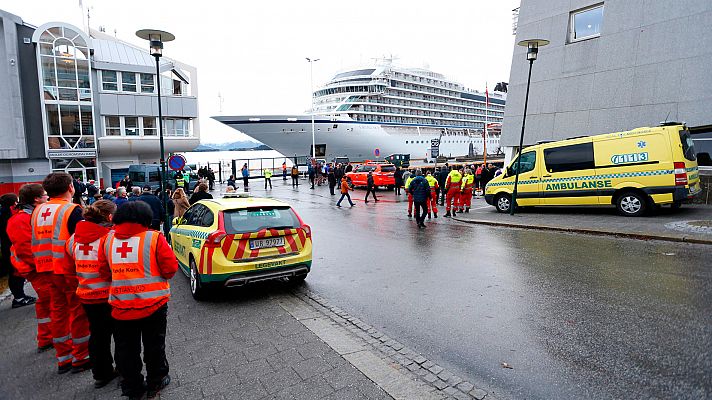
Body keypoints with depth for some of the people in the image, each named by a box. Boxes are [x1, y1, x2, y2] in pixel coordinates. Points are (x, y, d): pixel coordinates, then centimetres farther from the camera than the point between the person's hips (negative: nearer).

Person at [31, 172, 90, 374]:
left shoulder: (37, 211, 6)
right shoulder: (72, 210, -14)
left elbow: (36, 240, 12)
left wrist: (43, 265, 21)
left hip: (49, 270, 7)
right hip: (71, 270, -6)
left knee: (58, 311, 15)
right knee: (78, 312, 5)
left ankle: (63, 359, 26)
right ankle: (80, 358, 14)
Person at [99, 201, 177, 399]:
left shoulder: (108, 239, 2)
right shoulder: (154, 238, -11)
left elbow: (103, 268, 10)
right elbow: (170, 268, -10)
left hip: (120, 304, 3)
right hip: (152, 303, -3)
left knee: (126, 350, 18)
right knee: (154, 346, 15)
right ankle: (155, 383, 29)